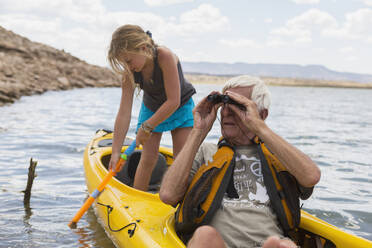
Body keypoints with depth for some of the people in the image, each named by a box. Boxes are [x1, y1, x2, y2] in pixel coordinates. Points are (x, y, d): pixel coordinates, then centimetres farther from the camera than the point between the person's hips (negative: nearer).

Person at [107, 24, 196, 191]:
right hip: (151, 108, 3)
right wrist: (115, 152, -26)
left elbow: (173, 101, -35)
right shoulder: (129, 72, -23)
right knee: (148, 158, -6)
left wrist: (147, 127, -28)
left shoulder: (165, 57, -36)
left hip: (181, 107, -2)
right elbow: (124, 113, -23)